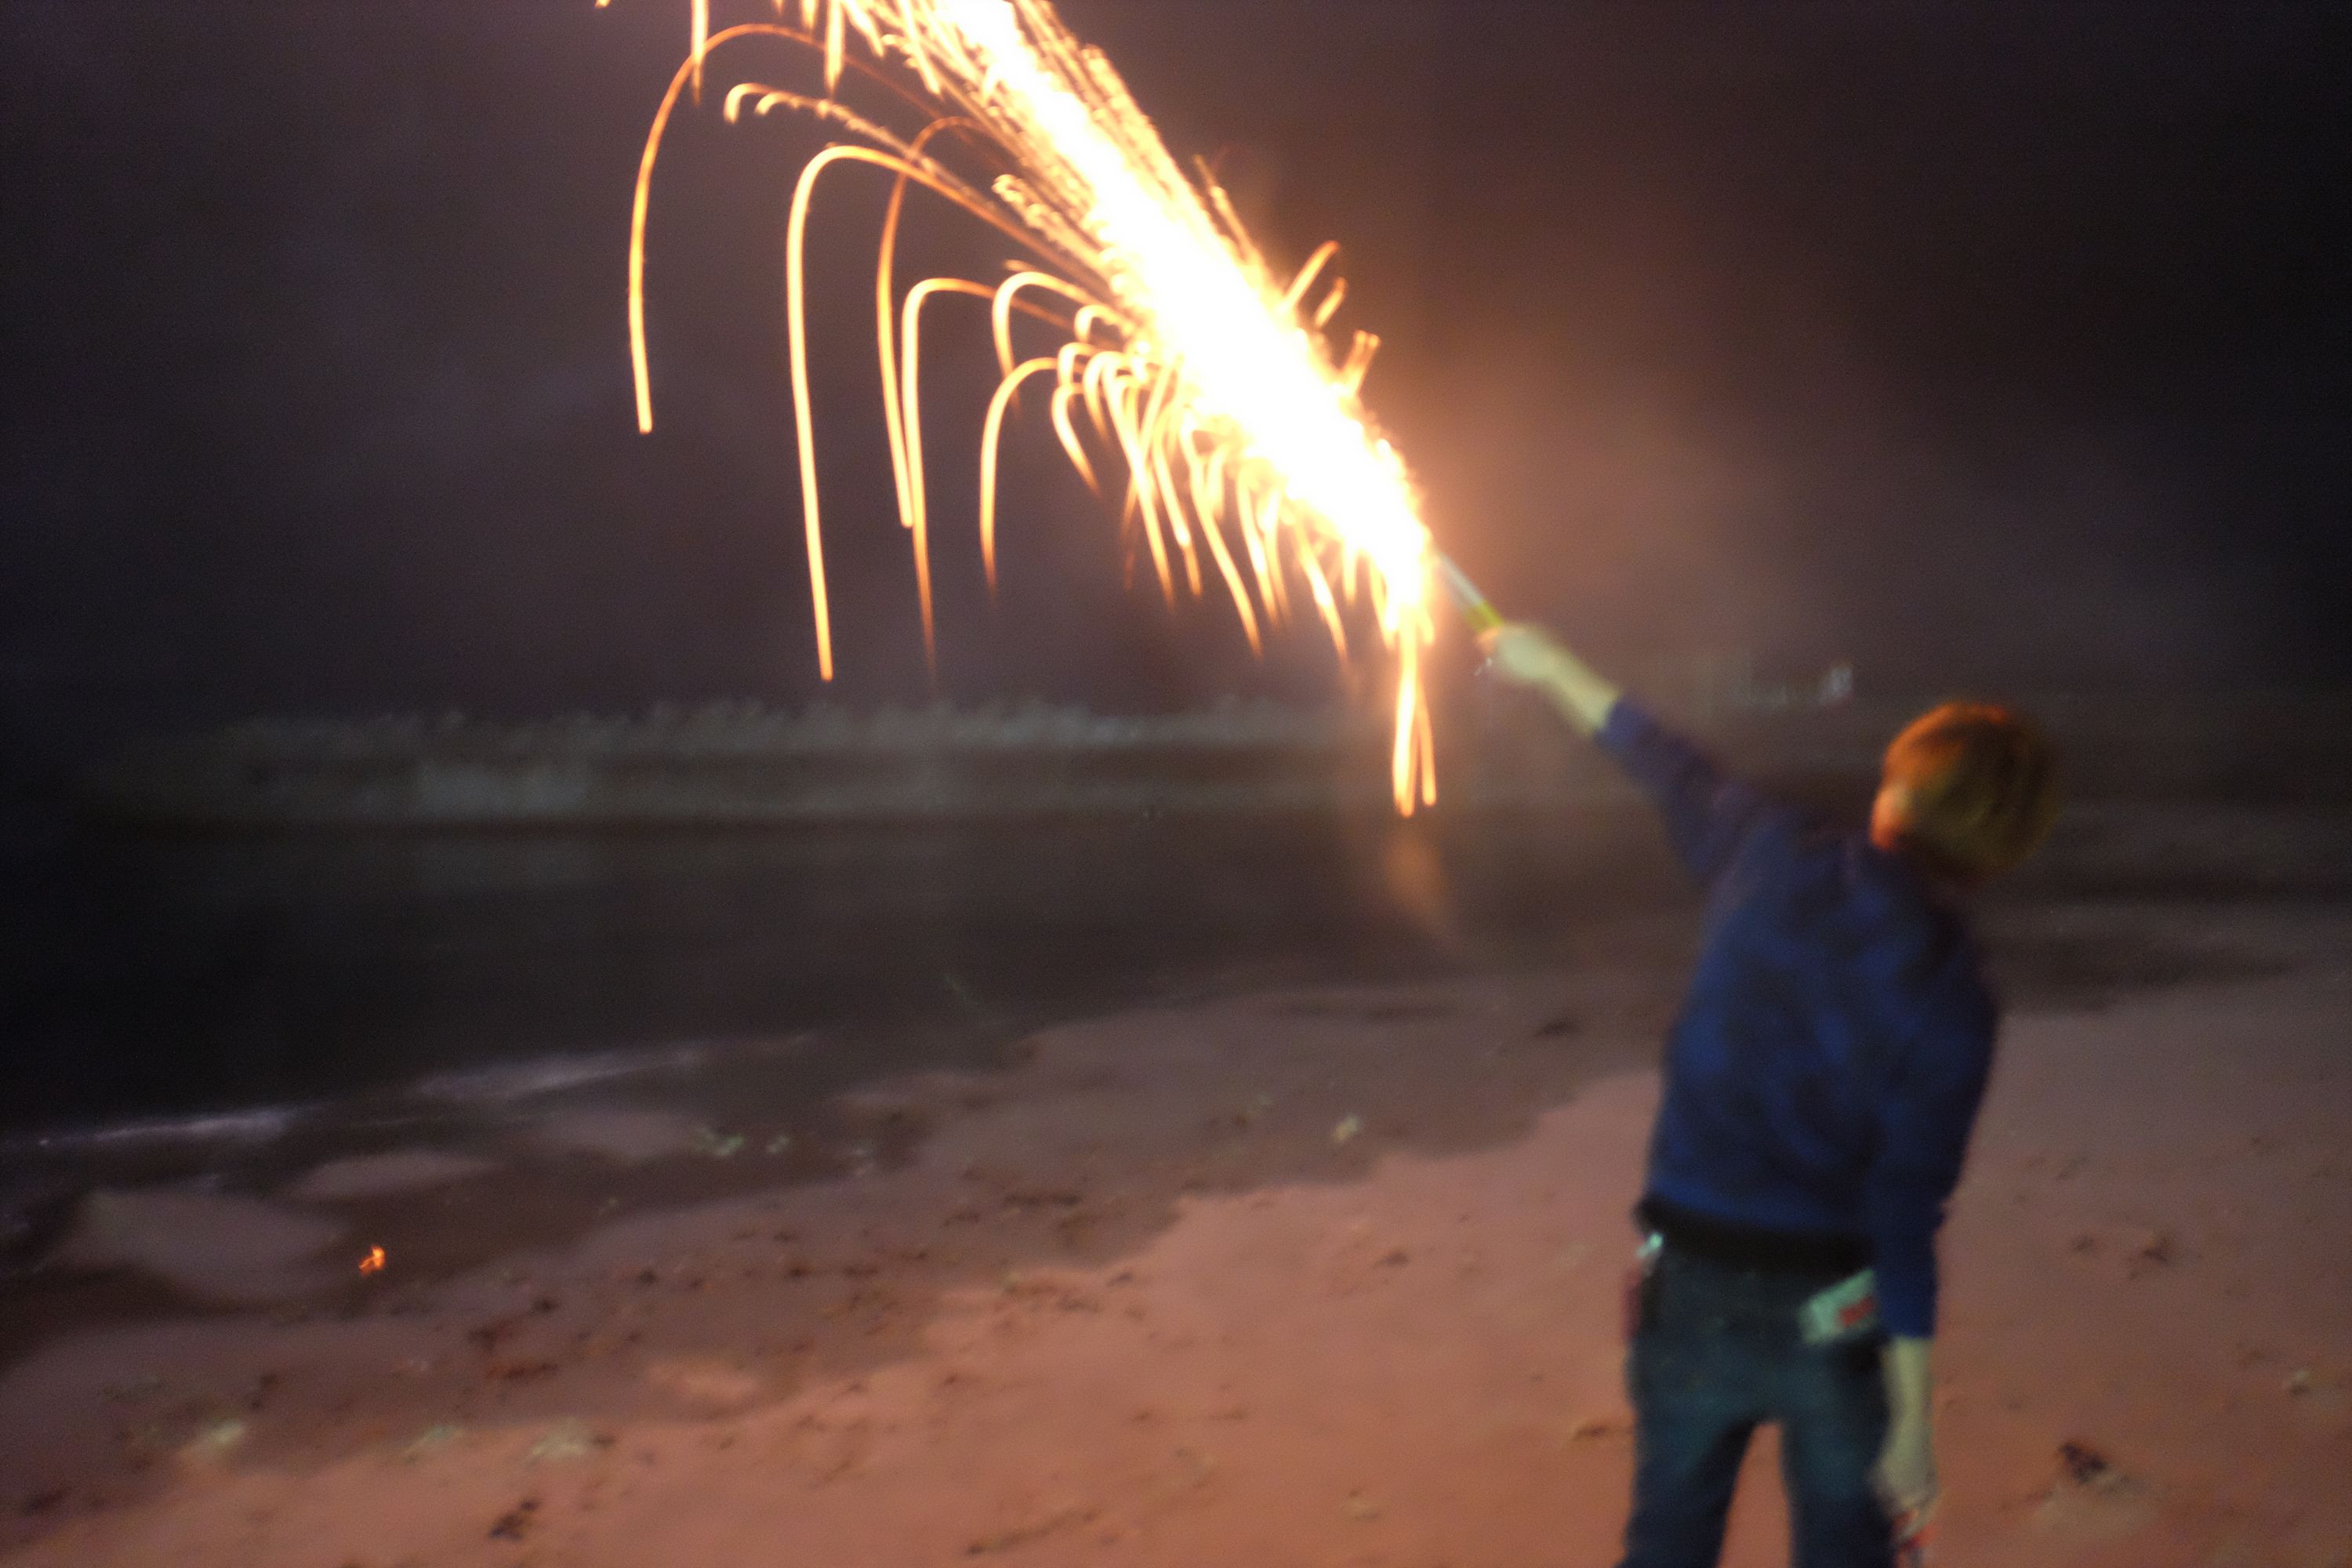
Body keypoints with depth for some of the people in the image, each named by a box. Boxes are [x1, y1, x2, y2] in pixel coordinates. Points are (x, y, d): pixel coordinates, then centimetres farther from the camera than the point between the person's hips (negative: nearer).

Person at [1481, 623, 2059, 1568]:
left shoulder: (1774, 861, -9)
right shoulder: (1949, 1004, -16)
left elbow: (1666, 766, 8)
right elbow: (1905, 1219, -16)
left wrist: (1551, 668, 26)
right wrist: (1912, 1421, -9)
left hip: (1689, 1288, 2)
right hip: (1827, 1312, -2)